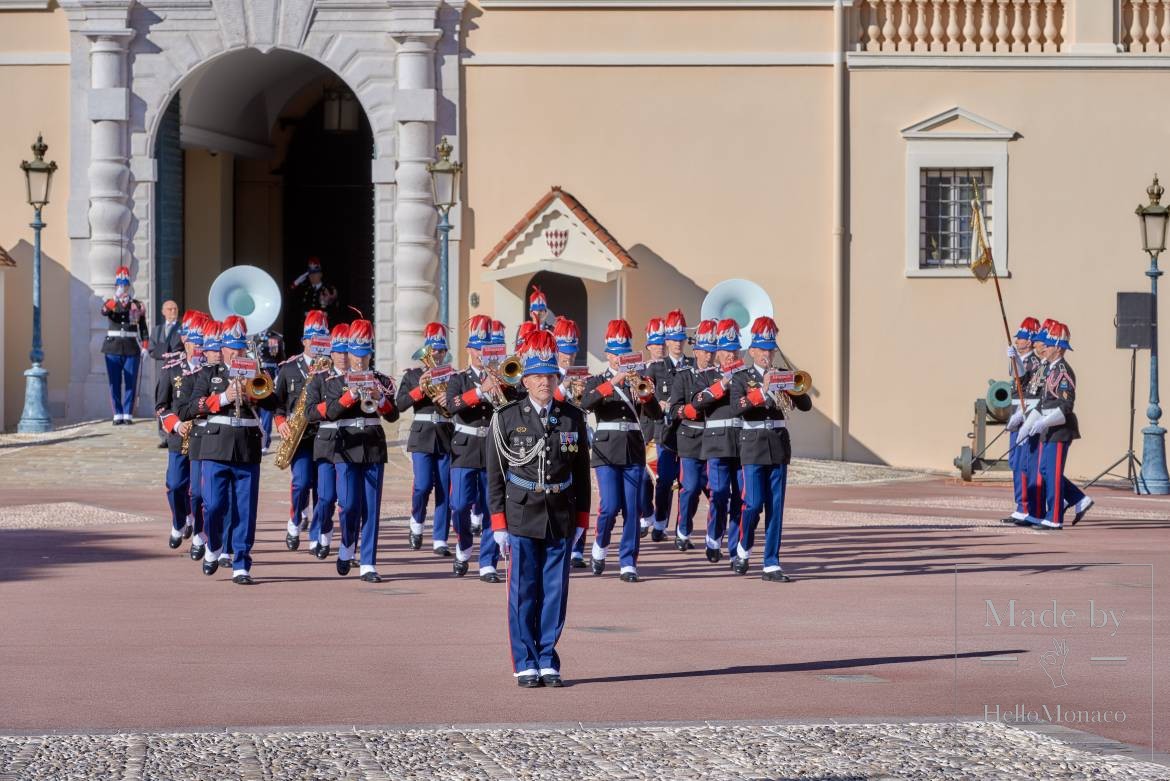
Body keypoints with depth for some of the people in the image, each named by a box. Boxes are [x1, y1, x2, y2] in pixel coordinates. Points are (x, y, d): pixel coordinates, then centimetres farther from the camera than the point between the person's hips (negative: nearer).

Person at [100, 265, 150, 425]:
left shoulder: (138, 306, 7)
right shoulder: (111, 303, 5)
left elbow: (143, 328, 7)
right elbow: (104, 311, -19)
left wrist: (145, 346, -3)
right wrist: (111, 304, -39)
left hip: (132, 349, 0)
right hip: (113, 348, 0)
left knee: (130, 383, 0)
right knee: (114, 382, 1)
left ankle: (128, 415, 5)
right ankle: (117, 415, 6)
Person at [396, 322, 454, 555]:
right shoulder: (413, 375, 8)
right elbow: (400, 404, -2)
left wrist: (451, 403, -17)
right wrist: (419, 390, -15)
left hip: (446, 437, 1)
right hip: (422, 435, -1)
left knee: (444, 490, -1)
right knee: (423, 485, -12)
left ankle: (440, 541, 3)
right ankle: (417, 522, 17)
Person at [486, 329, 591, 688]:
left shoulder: (573, 418, 7)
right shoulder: (507, 418, 0)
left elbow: (582, 471, 10)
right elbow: (495, 474, 0)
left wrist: (581, 520, 7)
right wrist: (498, 523, -5)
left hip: (561, 520, 2)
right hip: (521, 519, -2)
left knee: (555, 593, 4)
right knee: (523, 594, 1)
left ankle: (548, 664, 11)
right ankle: (525, 666, 7)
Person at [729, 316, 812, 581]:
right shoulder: (741, 378, 3)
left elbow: (806, 405, 3)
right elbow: (737, 407, -16)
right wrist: (763, 390, -22)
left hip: (779, 447, 3)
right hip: (754, 447, -3)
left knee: (775, 507, 1)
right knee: (753, 504, -10)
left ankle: (772, 564, 3)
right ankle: (743, 550, 14)